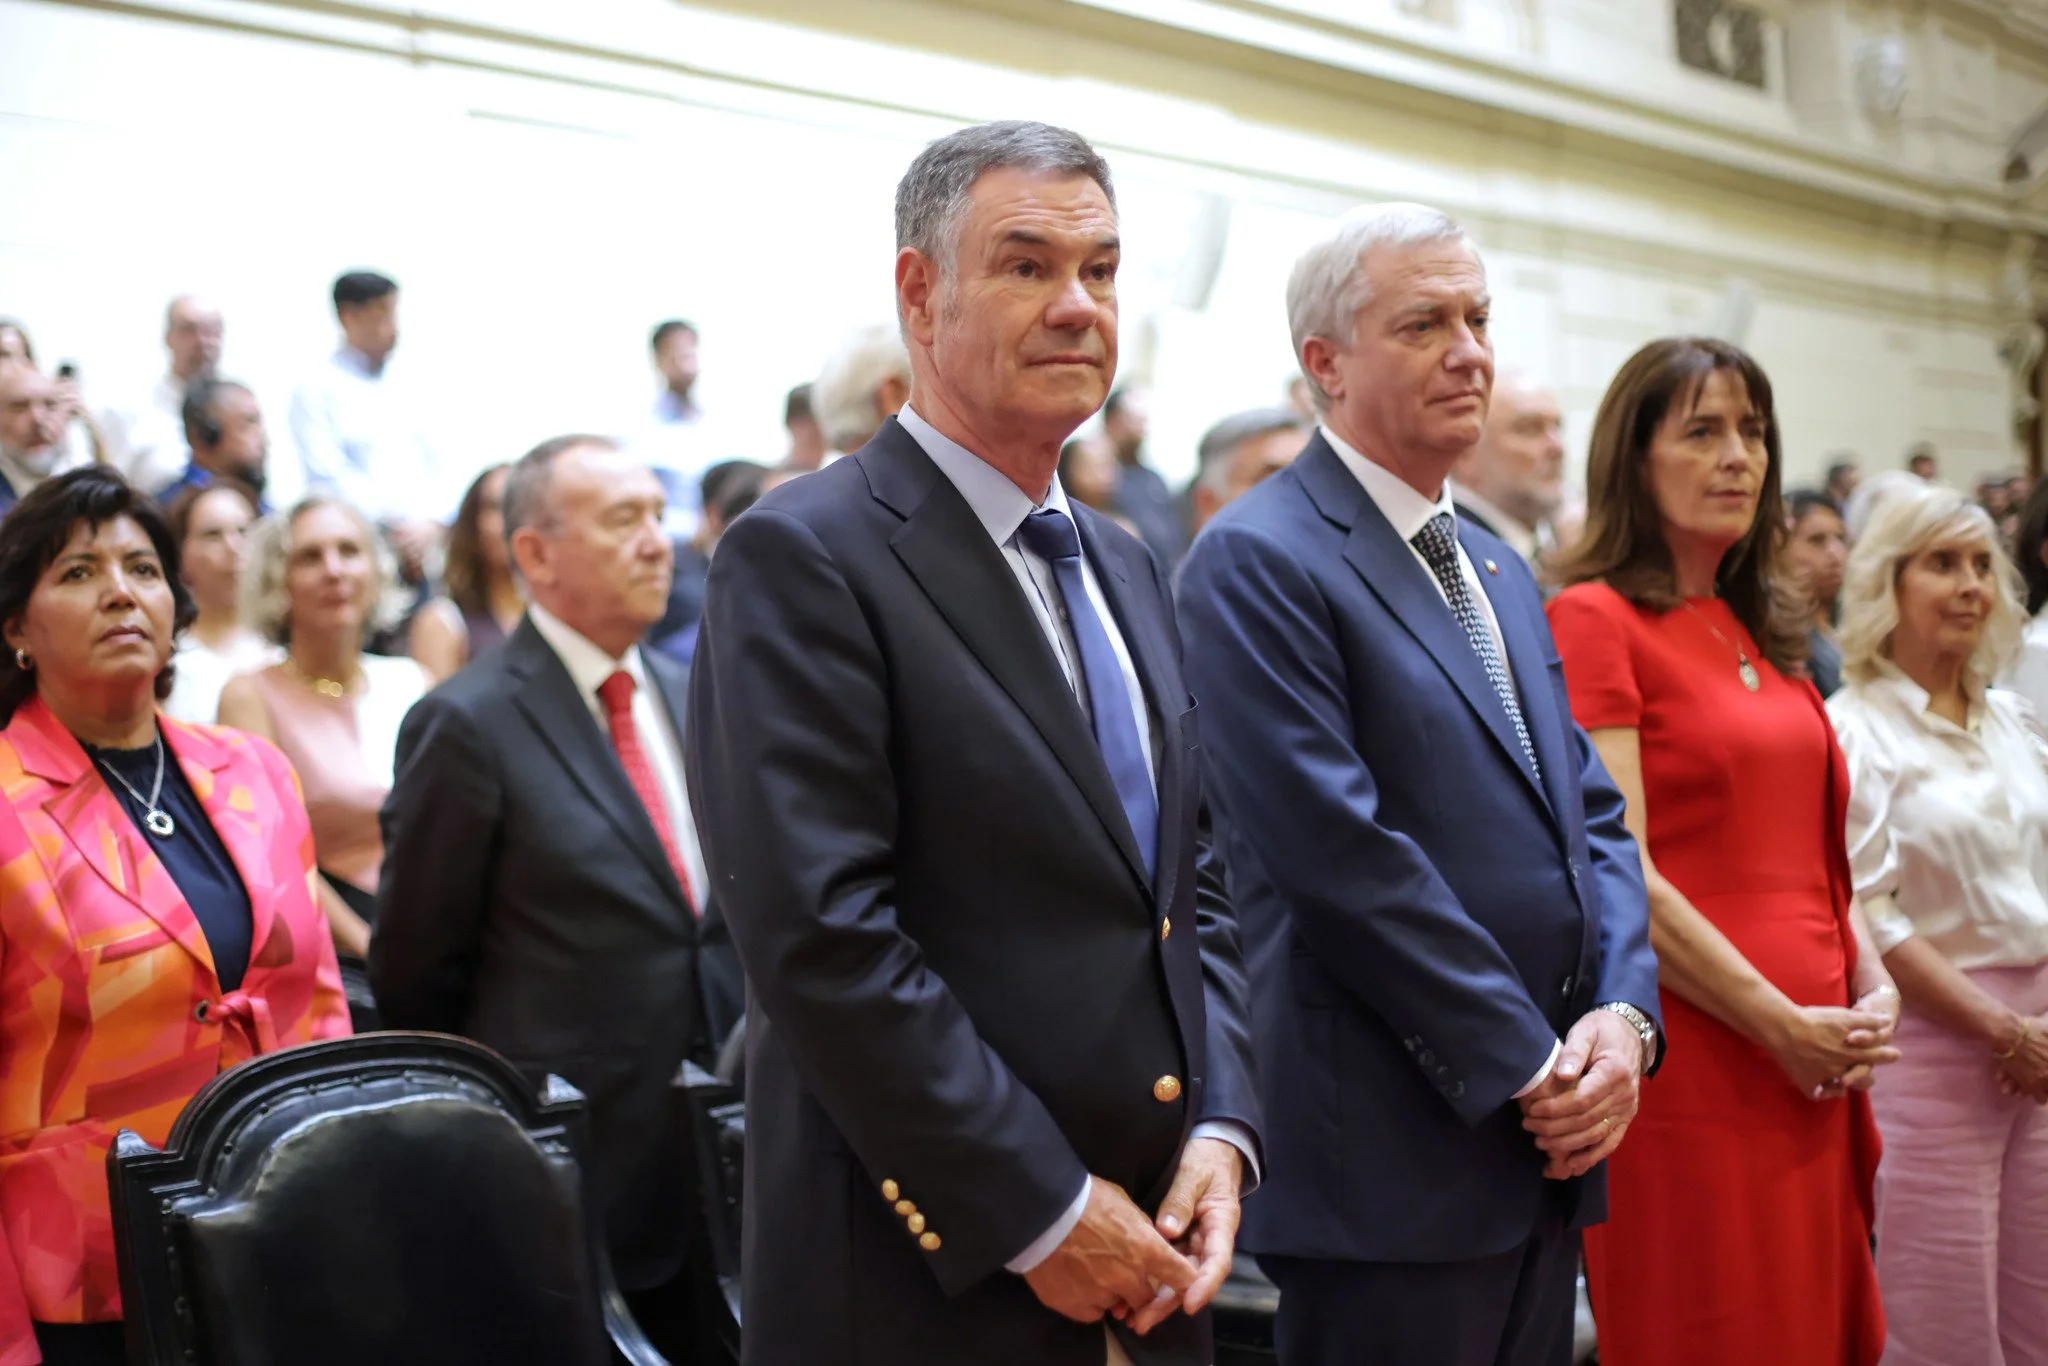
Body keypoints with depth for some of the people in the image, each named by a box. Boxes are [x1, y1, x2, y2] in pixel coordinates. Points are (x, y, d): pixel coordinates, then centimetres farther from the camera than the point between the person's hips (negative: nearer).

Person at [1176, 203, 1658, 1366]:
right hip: (1392, 1159, -8)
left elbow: (1595, 813, 14)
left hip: (1546, 1140, 8)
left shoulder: (1499, 569, 16)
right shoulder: (1257, 561, -11)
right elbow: (1341, 853, -18)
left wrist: (1623, 1016, -3)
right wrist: (1527, 1067, -14)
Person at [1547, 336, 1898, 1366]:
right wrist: (1778, 1024, -14)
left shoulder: (1762, 631, 17)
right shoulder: (1594, 617, -8)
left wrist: (1872, 990, 3)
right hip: (1691, 1068, -7)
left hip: (1817, 1073, 8)